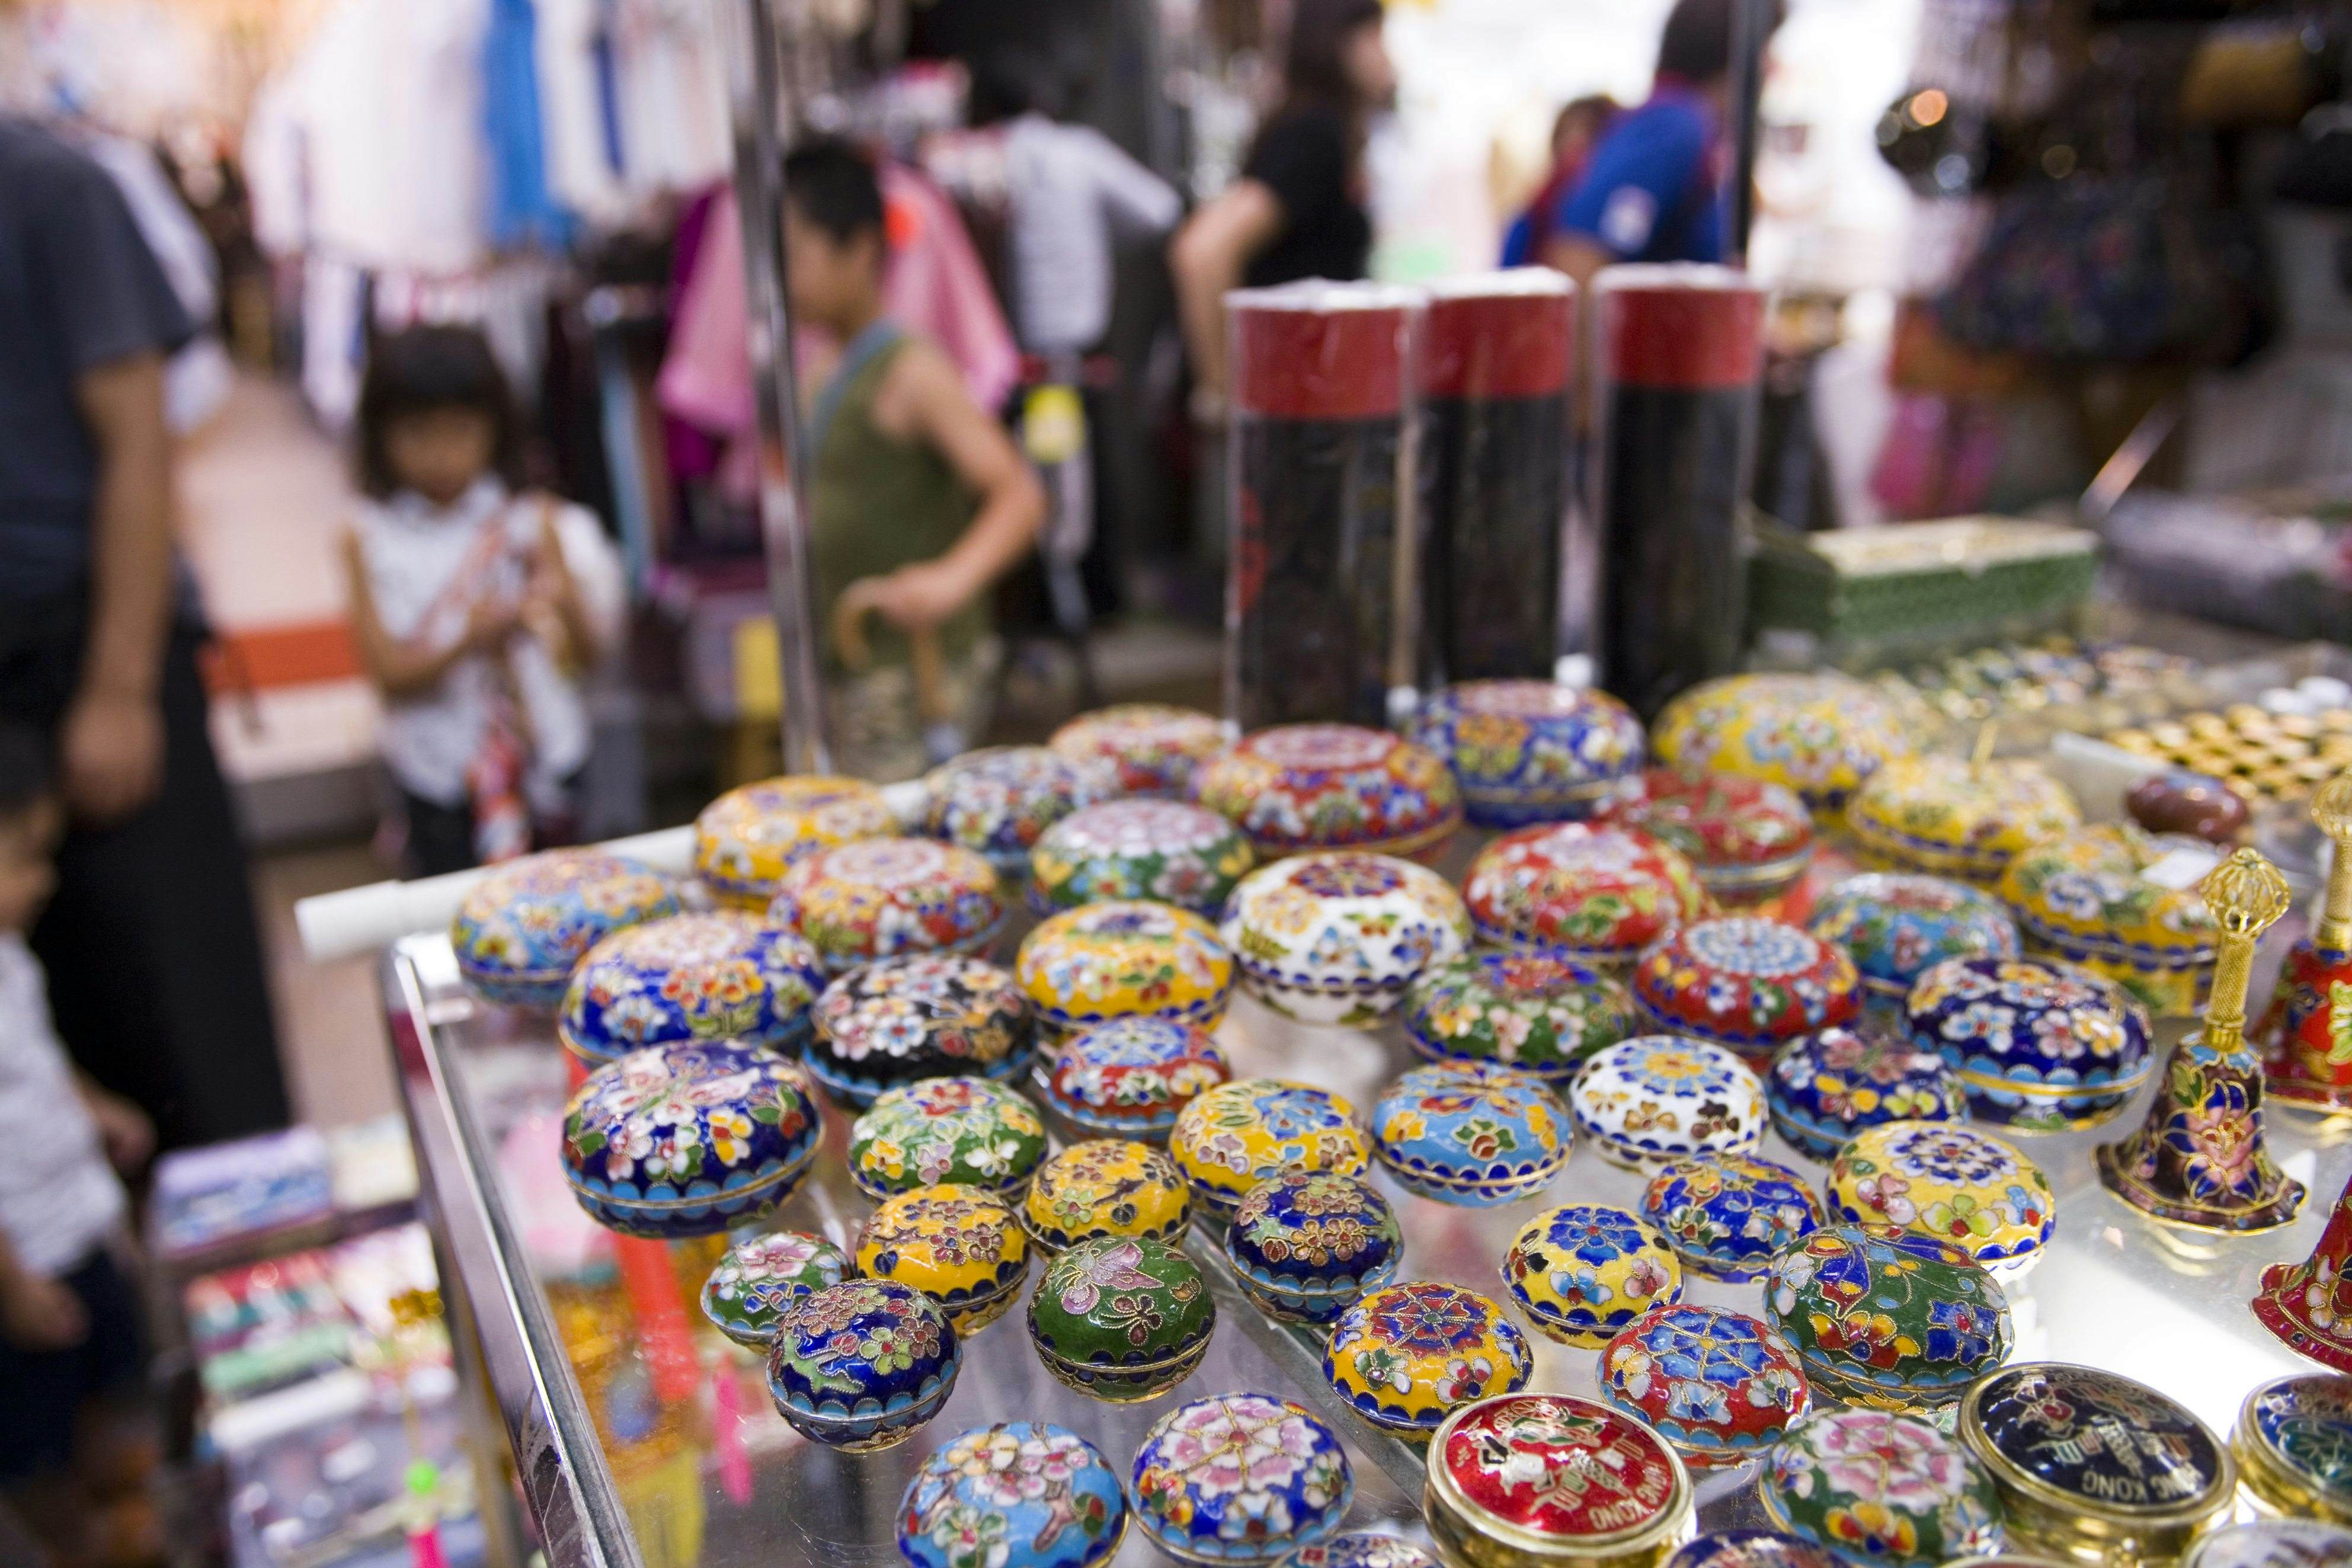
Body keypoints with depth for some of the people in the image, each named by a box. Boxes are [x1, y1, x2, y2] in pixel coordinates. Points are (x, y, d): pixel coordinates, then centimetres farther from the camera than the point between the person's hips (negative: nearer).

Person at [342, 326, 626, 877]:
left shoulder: (531, 524, -2)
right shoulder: (369, 541, -3)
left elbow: (589, 656, -3)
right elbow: (390, 673, -10)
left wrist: (568, 606, -24)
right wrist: (469, 642, -27)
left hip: (545, 754, 1)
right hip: (438, 765, -1)